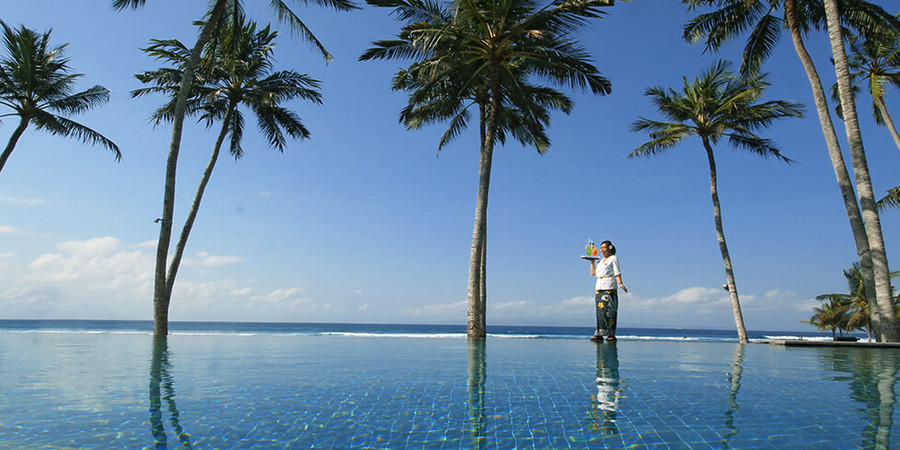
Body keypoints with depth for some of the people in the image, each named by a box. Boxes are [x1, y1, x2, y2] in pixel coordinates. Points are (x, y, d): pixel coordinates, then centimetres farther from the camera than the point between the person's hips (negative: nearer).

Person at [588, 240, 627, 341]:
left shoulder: (613, 258, 4)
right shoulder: (599, 261, 22)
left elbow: (617, 273, -5)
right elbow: (593, 273, 20)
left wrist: (620, 283, -19)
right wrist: (592, 261, 15)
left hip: (610, 287, -6)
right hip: (599, 287, 6)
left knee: (609, 310, -10)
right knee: (600, 310, 1)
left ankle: (611, 334, -10)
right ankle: (599, 334, 0)